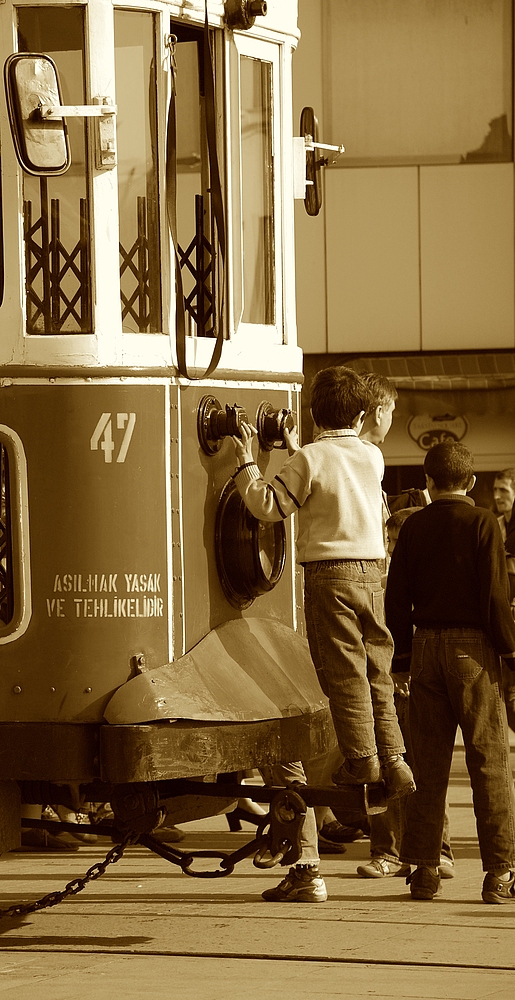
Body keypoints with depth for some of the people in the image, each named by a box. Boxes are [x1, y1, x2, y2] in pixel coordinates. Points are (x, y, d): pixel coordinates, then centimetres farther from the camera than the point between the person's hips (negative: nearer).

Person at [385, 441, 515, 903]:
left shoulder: (414, 526, 6)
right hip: (473, 646, -4)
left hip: (426, 645, 4)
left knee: (428, 761, 8)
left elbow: (396, 596, 6)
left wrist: (404, 653, 14)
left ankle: (423, 869, 7)